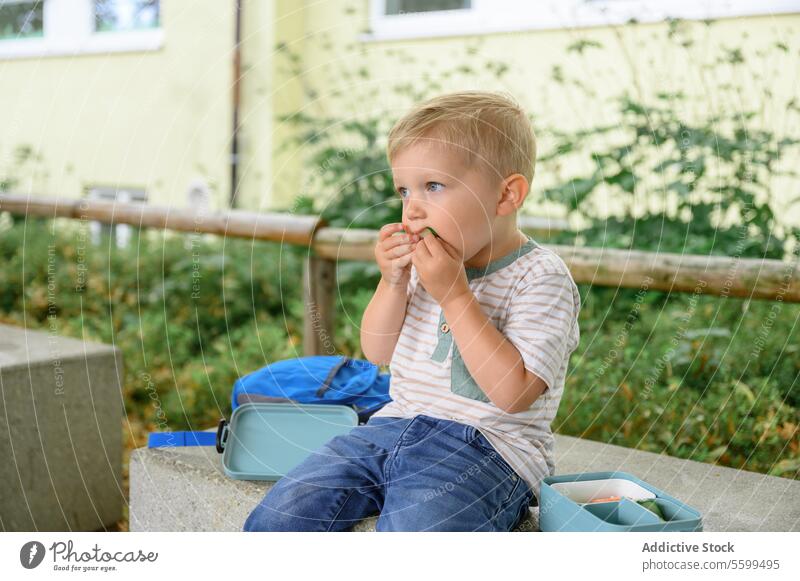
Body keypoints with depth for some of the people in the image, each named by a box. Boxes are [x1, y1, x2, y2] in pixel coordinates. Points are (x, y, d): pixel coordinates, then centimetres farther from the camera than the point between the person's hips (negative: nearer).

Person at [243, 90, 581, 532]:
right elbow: (377, 352, 13)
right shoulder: (423, 262, 10)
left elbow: (513, 391, -20)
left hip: (484, 449, -6)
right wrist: (393, 283, -5)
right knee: (279, 516, -8)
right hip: (394, 428, 6)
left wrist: (453, 295, -21)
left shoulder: (541, 278, -10)